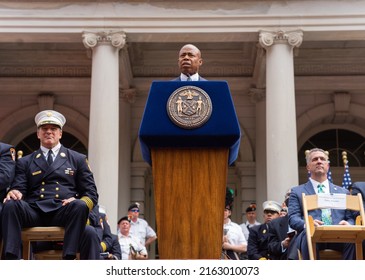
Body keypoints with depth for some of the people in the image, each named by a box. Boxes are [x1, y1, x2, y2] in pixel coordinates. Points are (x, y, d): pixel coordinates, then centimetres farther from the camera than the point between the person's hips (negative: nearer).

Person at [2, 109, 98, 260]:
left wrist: (78, 202, -9)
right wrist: (14, 193, -13)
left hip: (64, 213, -1)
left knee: (80, 206, -34)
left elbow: (91, 194, 15)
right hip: (34, 213, 1)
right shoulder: (25, 162, 24)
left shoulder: (78, 159, 21)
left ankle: (68, 259, -41)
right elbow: (19, 189, 14)